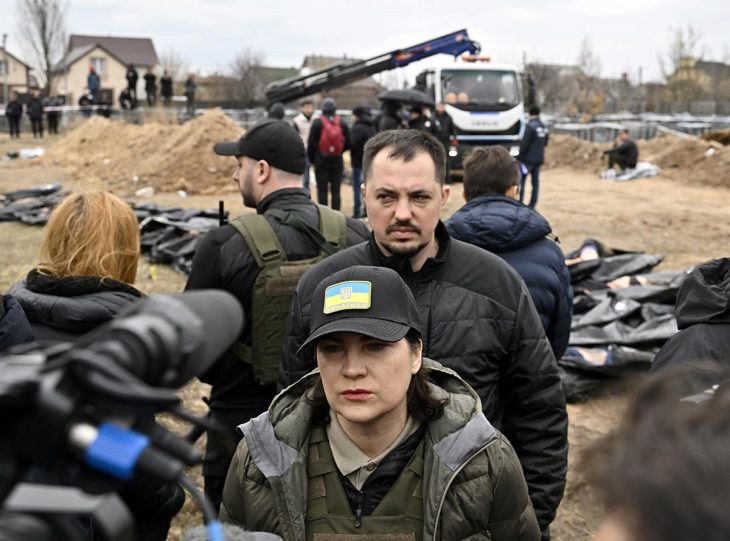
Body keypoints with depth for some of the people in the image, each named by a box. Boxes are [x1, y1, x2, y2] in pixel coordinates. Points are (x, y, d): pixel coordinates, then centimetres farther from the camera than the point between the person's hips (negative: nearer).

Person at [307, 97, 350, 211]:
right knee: (336, 190, 9)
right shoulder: (342, 123, 2)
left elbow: (311, 143, -7)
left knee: (322, 190, 3)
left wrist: (312, 158, 6)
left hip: (321, 160, -3)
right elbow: (348, 143, 2)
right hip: (337, 161, 3)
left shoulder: (317, 123, -7)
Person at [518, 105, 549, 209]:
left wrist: (519, 155, -7)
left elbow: (524, 143, -17)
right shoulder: (544, 127, 9)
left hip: (528, 158, -7)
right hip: (539, 158, 7)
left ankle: (518, 202, -6)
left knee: (521, 180, -2)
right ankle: (532, 204, 9)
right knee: (535, 181, 8)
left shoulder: (530, 126, -14)